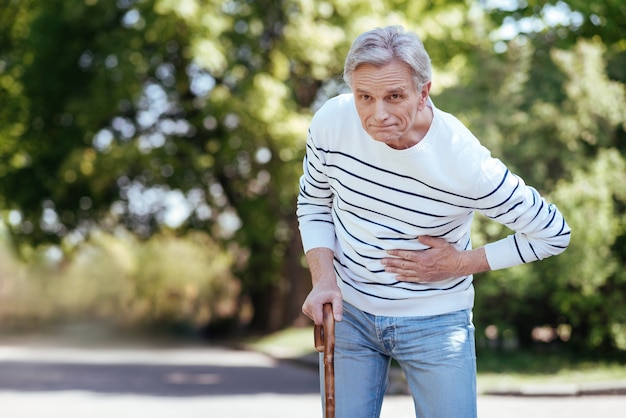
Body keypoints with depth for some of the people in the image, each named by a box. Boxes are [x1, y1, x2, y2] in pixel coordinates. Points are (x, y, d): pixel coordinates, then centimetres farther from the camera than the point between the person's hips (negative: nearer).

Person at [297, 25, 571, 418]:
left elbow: (554, 233, -12)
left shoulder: (466, 162, -24)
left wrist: (461, 263, -15)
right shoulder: (331, 121, -15)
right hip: (348, 312, 3)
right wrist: (323, 278, -11)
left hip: (435, 322, -2)